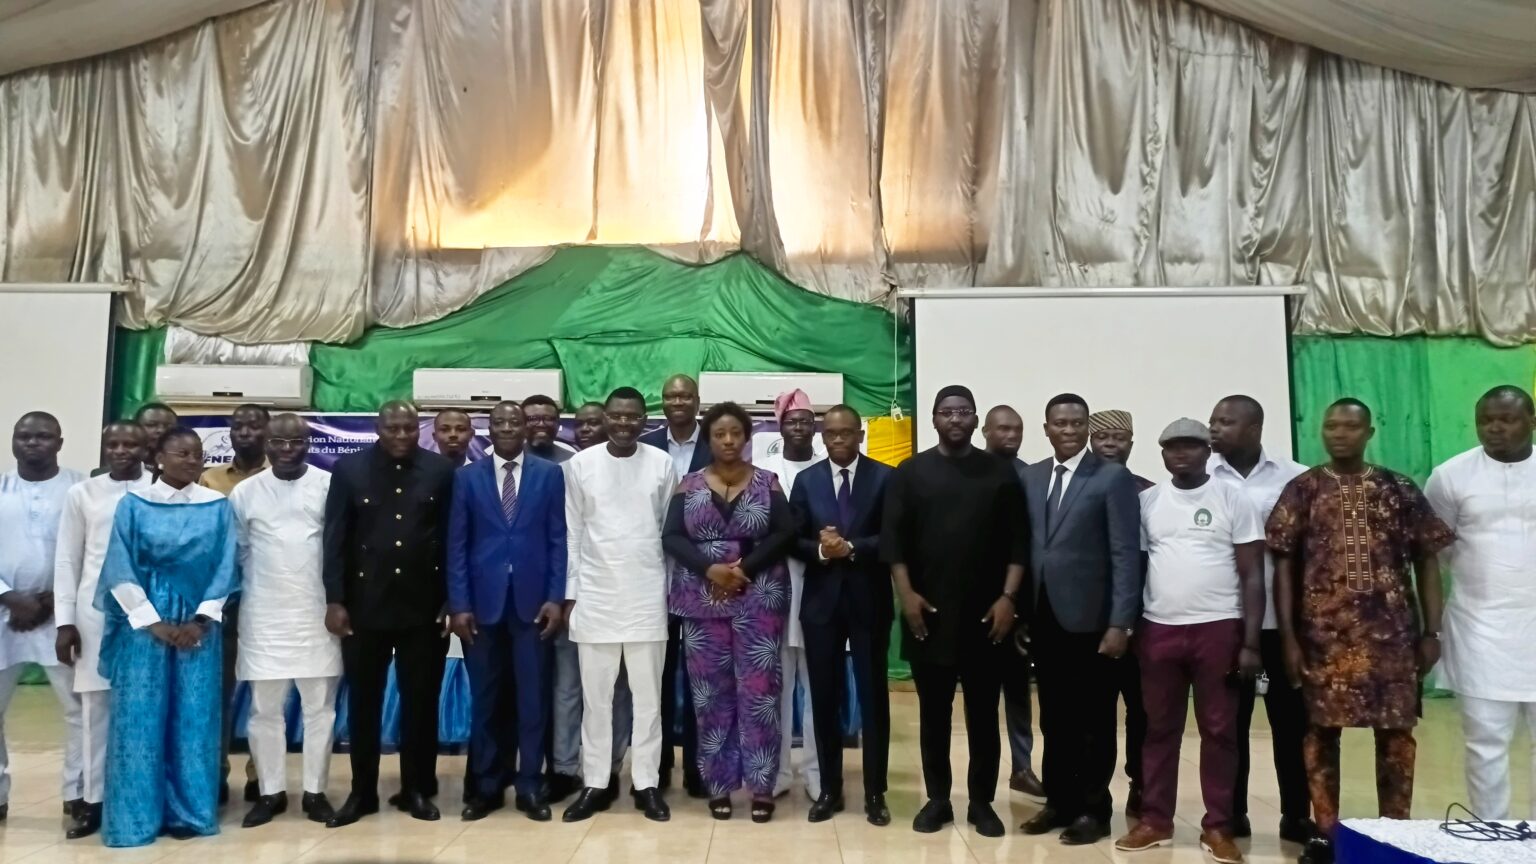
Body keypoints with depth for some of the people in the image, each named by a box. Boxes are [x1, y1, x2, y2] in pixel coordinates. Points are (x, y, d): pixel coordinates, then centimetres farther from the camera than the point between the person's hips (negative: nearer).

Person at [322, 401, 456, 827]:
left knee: (420, 701, 9)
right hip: (365, 605, 0)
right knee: (363, 702, 10)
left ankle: (417, 789, 22)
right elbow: (335, 539, 0)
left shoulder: (442, 470, 0)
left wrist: (453, 600, -1)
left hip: (425, 606, 0)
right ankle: (362, 792, 23)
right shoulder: (349, 468, 0)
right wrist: (335, 600, -5)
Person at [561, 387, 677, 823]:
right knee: (595, 697, 6)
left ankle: (647, 783, 16)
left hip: (647, 596, 0)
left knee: (647, 695, 6)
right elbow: (572, 533, 4)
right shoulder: (580, 464, 0)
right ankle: (596, 783, 17)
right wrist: (570, 592, 3)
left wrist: (673, 589, 4)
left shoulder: (662, 464, 0)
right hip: (595, 596, 0)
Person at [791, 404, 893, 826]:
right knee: (824, 697, 8)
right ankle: (829, 788, 20)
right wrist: (821, 549, -17)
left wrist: (852, 548, -19)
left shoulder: (885, 477, -1)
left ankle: (875, 792, 15)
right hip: (821, 600, 2)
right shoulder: (806, 480, 7)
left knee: (873, 696, 5)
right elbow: (793, 540, 3)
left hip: (869, 600, -2)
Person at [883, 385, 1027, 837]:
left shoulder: (1001, 473, 4)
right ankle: (937, 799, 20)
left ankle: (981, 802, 18)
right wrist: (906, 593, -9)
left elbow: (1018, 541, 1)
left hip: (985, 614, 0)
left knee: (984, 712, 7)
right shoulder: (910, 473, 4)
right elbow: (894, 539, 0)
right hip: (928, 614, 0)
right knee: (933, 711, 8)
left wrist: (1008, 598, -7)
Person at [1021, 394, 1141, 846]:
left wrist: (1121, 623, -15)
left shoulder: (1113, 477, -5)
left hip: (1091, 619, -4)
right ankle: (1060, 802, 25)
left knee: (1093, 720, 7)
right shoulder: (1030, 477, 10)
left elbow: (1126, 554, -9)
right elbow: (1027, 546, 8)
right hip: (1045, 618, 4)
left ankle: (1093, 809, 20)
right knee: (1054, 718, 13)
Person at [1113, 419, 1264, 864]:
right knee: (1159, 729, 9)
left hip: (1218, 628, -2)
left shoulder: (1234, 500, 0)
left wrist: (1251, 642, -7)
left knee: (1219, 730, 5)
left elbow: (1252, 576, -1)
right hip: (1158, 629, 2)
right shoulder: (1146, 501, 6)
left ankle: (1217, 827, 16)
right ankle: (1156, 820, 20)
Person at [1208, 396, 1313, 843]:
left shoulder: (1294, 477, 0)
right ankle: (1233, 813, 21)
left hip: (1282, 619, 0)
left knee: (1290, 718, 8)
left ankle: (1297, 815, 21)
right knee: (1230, 719, 9)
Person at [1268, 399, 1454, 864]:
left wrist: (1432, 632, 0)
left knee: (1396, 732, 6)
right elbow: (1283, 565, 0)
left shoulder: (1400, 490, 5)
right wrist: (1287, 636, -5)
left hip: (1391, 633, 1)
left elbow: (1427, 562, 7)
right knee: (1322, 731, 6)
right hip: (1322, 634, -1)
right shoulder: (1302, 490, 2)